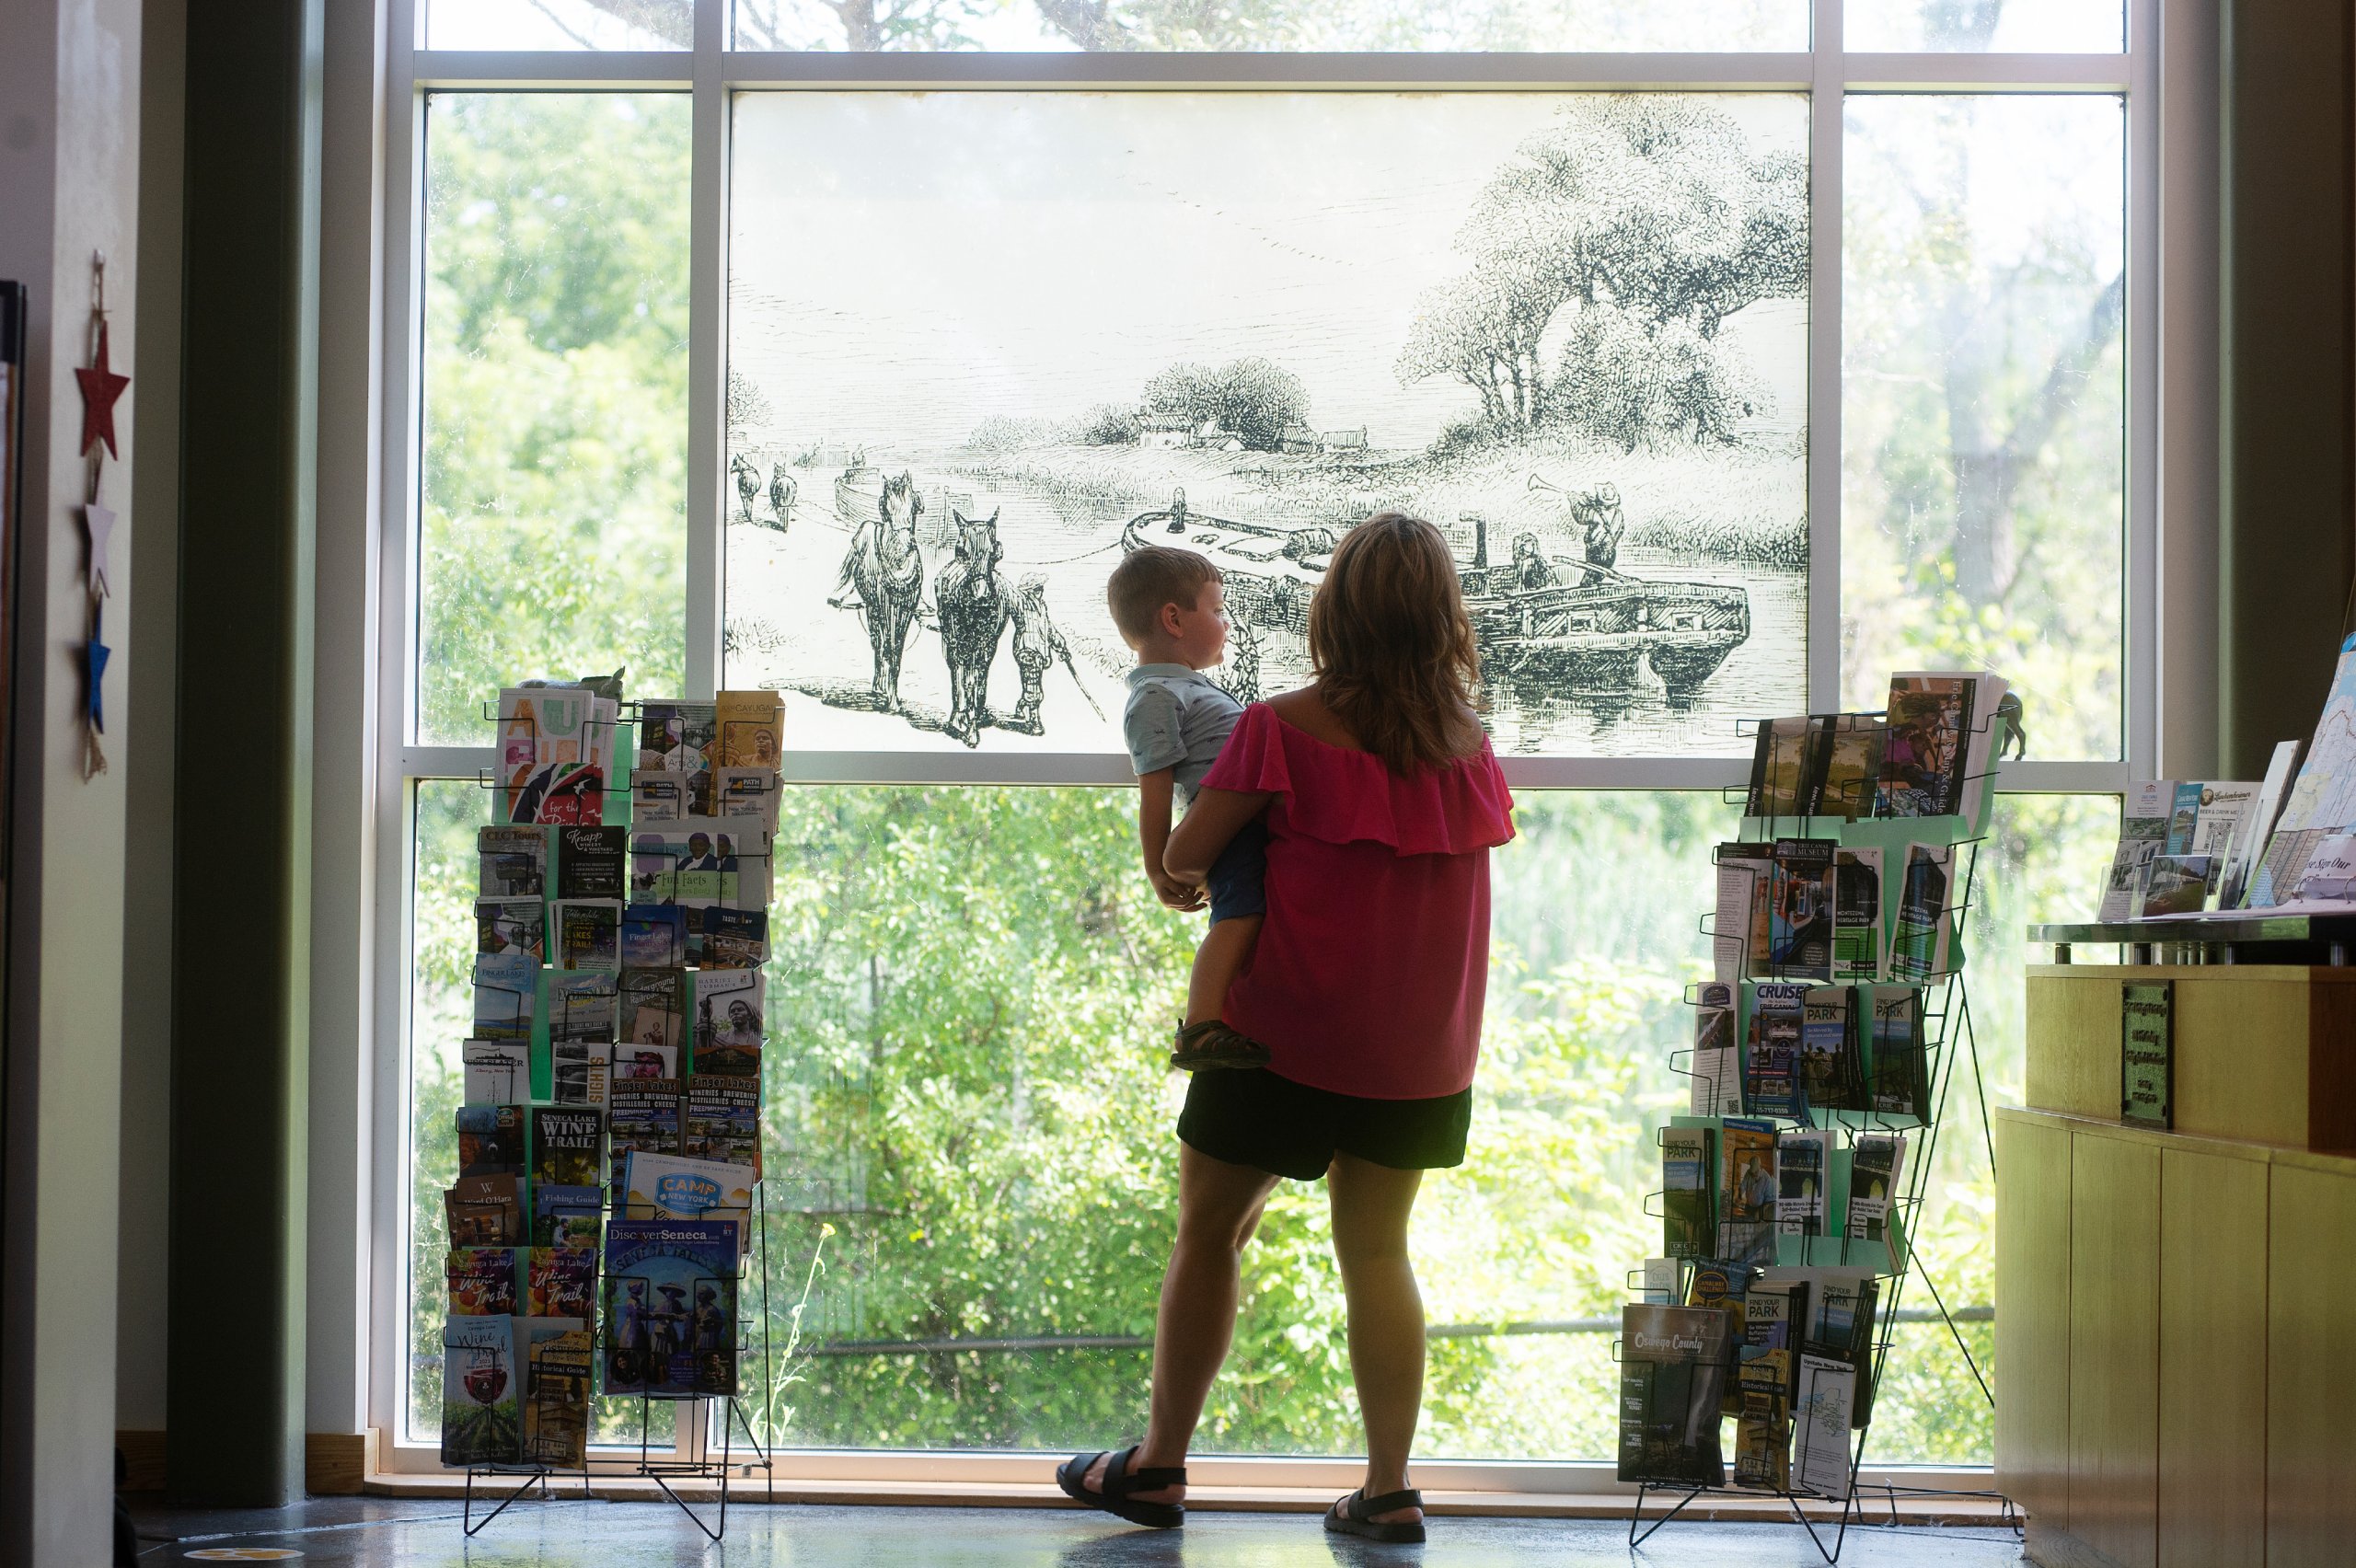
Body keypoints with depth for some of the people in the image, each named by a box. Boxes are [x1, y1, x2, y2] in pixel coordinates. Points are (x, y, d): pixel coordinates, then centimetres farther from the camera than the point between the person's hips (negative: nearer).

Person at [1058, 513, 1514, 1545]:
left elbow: (1185, 853, -6)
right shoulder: (1468, 742, 2)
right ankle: (1388, 1490, 10)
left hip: (1289, 1031, -4)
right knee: (1376, 1251, 11)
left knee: (1211, 1231, 8)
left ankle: (1159, 1465, 14)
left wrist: (1179, 870, 17)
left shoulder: (1285, 726, -11)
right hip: (1419, 1049, 4)